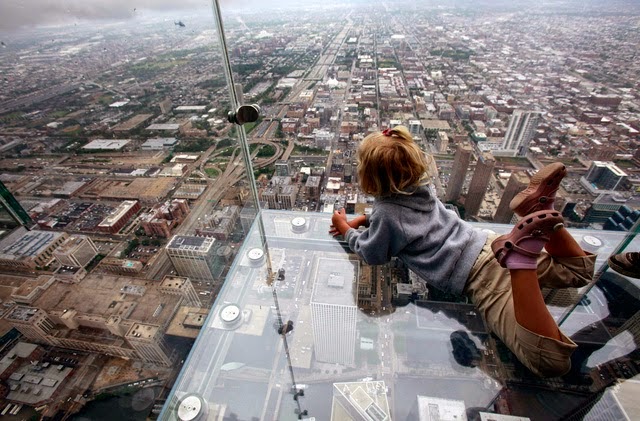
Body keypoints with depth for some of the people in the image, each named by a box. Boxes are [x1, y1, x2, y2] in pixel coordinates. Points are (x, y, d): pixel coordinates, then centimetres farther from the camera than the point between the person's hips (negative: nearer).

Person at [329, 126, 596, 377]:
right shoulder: (418, 187, 9)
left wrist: (346, 230, 19)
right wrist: (362, 220, 24)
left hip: (477, 276, -7)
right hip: (487, 245, 8)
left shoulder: (386, 213, -13)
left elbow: (372, 254, 5)